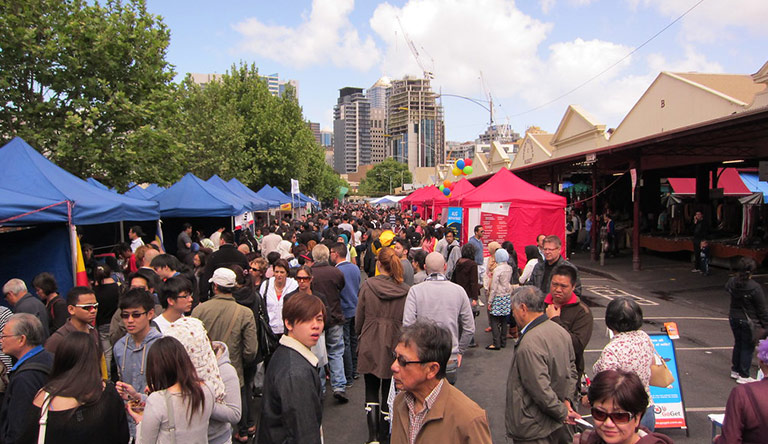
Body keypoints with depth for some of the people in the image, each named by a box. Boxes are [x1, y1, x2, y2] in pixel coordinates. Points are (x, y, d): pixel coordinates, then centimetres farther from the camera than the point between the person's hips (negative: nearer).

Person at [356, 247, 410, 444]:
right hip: (393, 346, 1)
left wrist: (359, 337, 14)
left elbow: (359, 317, -2)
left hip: (370, 345, 0)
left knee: (371, 390, 13)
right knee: (388, 391, 14)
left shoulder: (367, 285, -10)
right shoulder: (405, 290, -10)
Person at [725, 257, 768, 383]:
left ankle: (735, 370, 32)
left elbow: (727, 288, 20)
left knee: (738, 344, 20)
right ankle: (743, 376, 13)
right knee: (748, 347, 6)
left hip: (734, 318, 5)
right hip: (749, 321, -5)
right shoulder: (755, 288, -22)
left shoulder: (731, 282, -8)